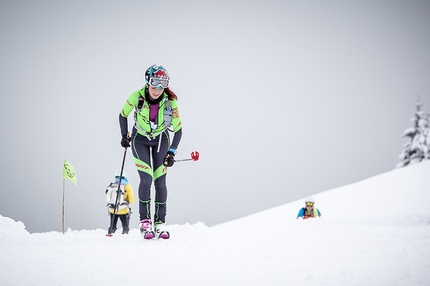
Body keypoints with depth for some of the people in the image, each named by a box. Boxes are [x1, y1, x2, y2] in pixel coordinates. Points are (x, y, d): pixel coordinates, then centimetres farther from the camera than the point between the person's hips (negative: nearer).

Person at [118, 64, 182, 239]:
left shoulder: (170, 101, -24)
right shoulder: (137, 97, -25)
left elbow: (178, 129, -15)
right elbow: (123, 115, -4)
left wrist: (172, 152, -19)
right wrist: (124, 136, -5)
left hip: (161, 139, 1)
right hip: (140, 139, -1)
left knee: (160, 181, -3)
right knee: (146, 179, -14)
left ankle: (160, 222, 6)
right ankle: (145, 221, -5)